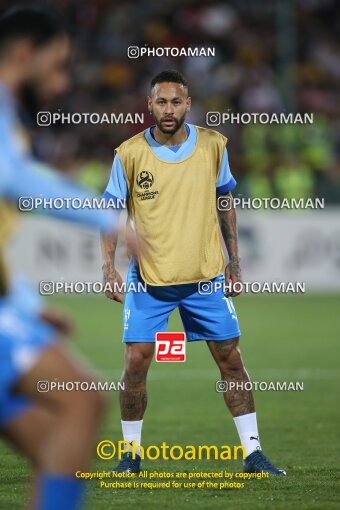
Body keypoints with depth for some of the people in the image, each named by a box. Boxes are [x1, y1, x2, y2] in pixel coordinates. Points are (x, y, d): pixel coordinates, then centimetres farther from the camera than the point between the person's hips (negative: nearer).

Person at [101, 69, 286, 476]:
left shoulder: (213, 145, -2)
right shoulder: (130, 153, -8)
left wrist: (234, 261, 9)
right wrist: (108, 265, -10)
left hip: (207, 275, 2)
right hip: (148, 278, -1)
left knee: (230, 359, 2)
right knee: (136, 362, -6)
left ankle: (253, 453, 12)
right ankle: (130, 454, 10)